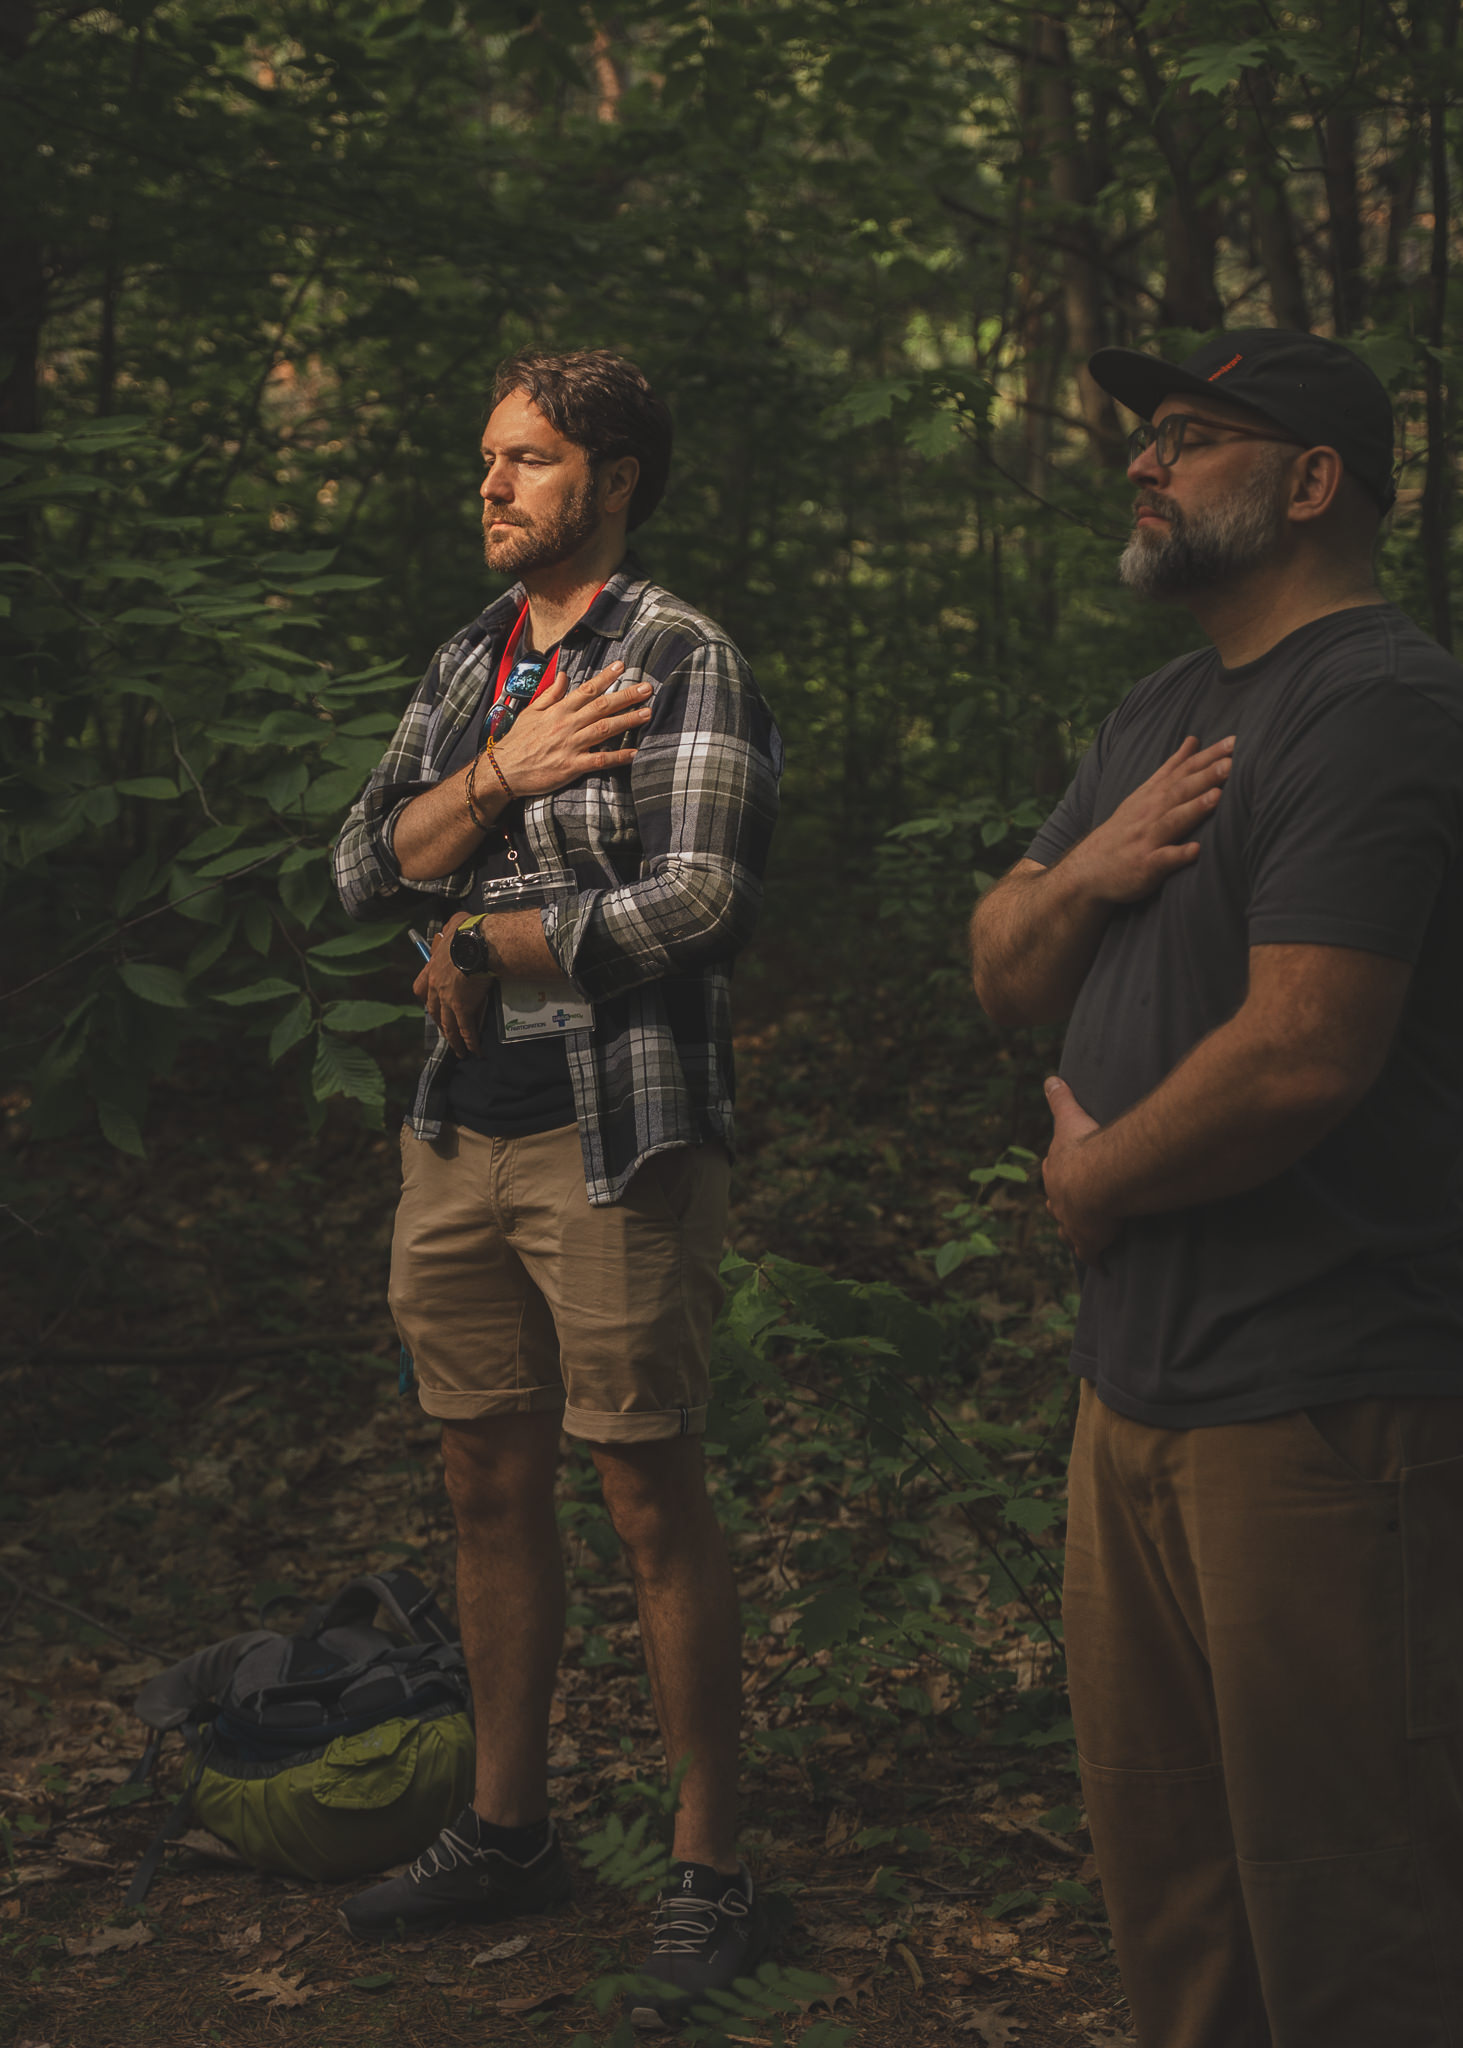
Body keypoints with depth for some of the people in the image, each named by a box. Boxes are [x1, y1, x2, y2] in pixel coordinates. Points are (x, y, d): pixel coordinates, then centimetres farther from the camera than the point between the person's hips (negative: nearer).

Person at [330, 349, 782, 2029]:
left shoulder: (684, 663, -7)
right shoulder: (467, 667, 15)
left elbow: (692, 903, -18)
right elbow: (366, 869, 7)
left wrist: (475, 952, -8)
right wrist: (500, 775, -11)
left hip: (617, 1143, -7)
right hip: (458, 1137, 7)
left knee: (651, 1500, -1)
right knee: (489, 1487, 13)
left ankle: (709, 1870, 11)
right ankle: (507, 1828, 27)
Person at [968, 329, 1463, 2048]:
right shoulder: (1160, 716, 18)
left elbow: (1305, 1053, -24)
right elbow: (1004, 976, 18)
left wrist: (1092, 1178, -7)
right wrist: (1083, 872, -5)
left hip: (1317, 1402, -9)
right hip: (1140, 1377, 10)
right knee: (1155, 1854, 18)